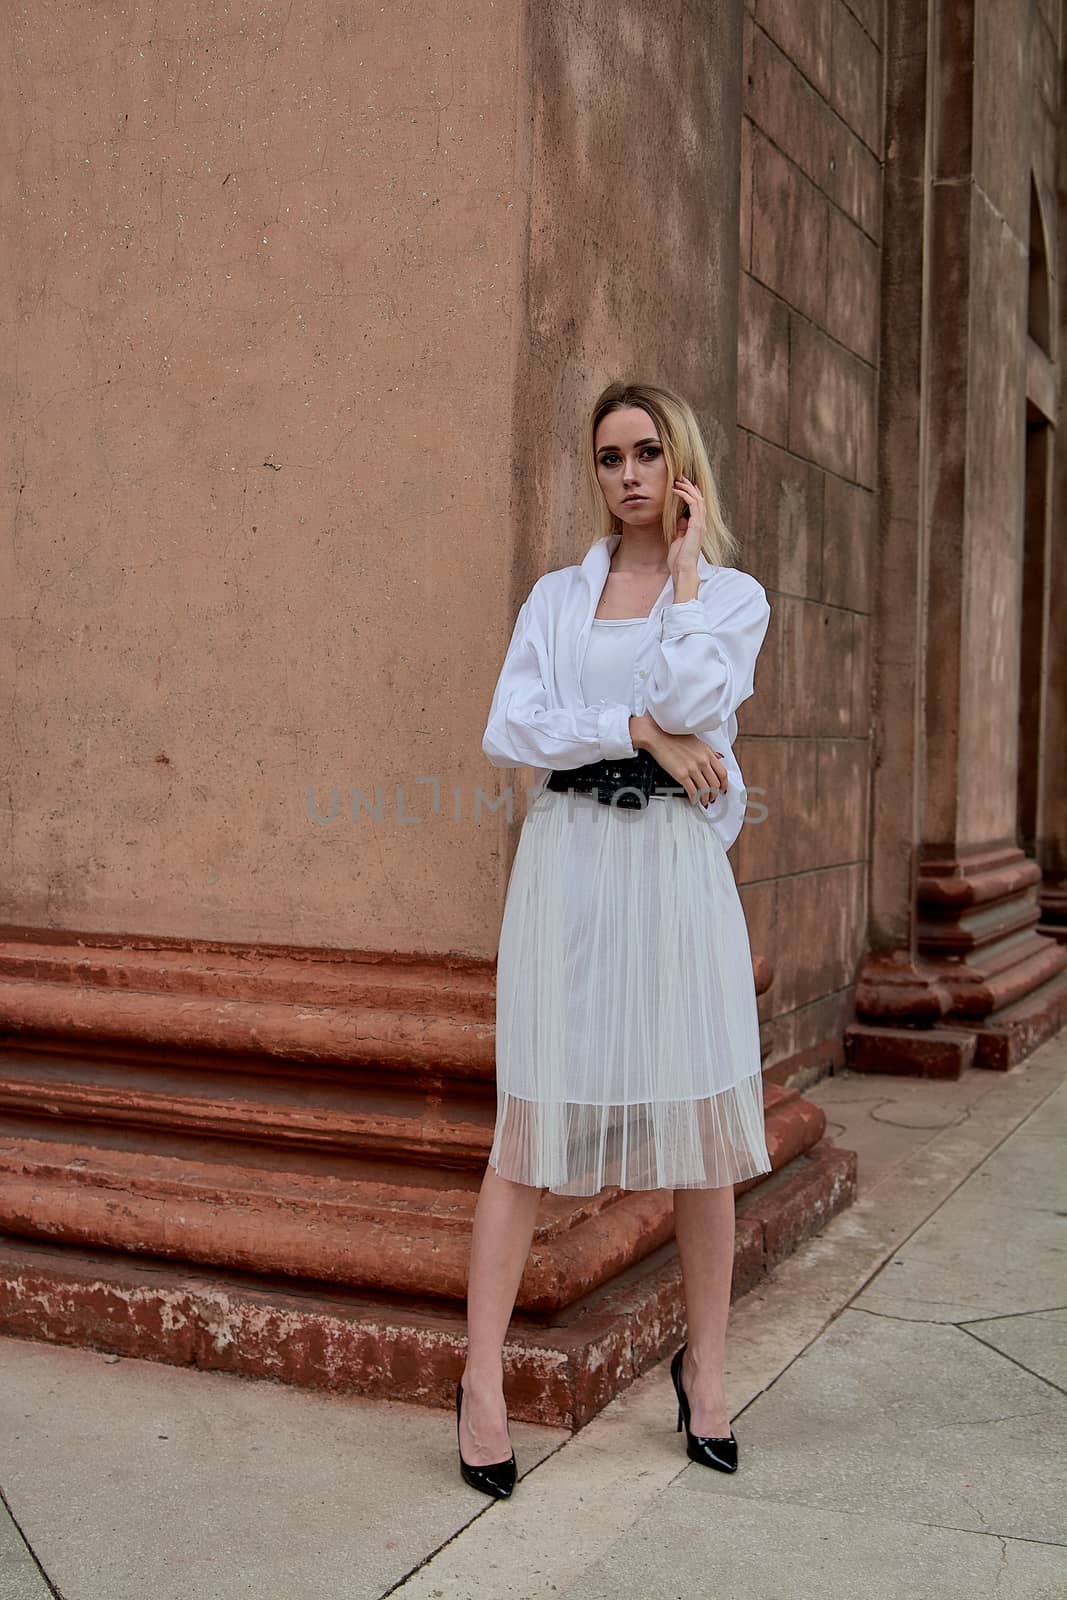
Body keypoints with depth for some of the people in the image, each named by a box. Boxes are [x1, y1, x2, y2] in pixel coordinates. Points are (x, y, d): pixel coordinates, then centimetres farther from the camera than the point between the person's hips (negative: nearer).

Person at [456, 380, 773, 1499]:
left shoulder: (734, 595, 8)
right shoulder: (556, 596, 12)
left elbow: (692, 699, -12)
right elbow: (507, 733, -1)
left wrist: (686, 559, -3)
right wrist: (639, 732, -11)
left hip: (675, 863, 0)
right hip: (567, 861, 1)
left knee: (702, 1117, 3)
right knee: (533, 1116, -1)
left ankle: (704, 1365, 21)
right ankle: (482, 1380, 6)